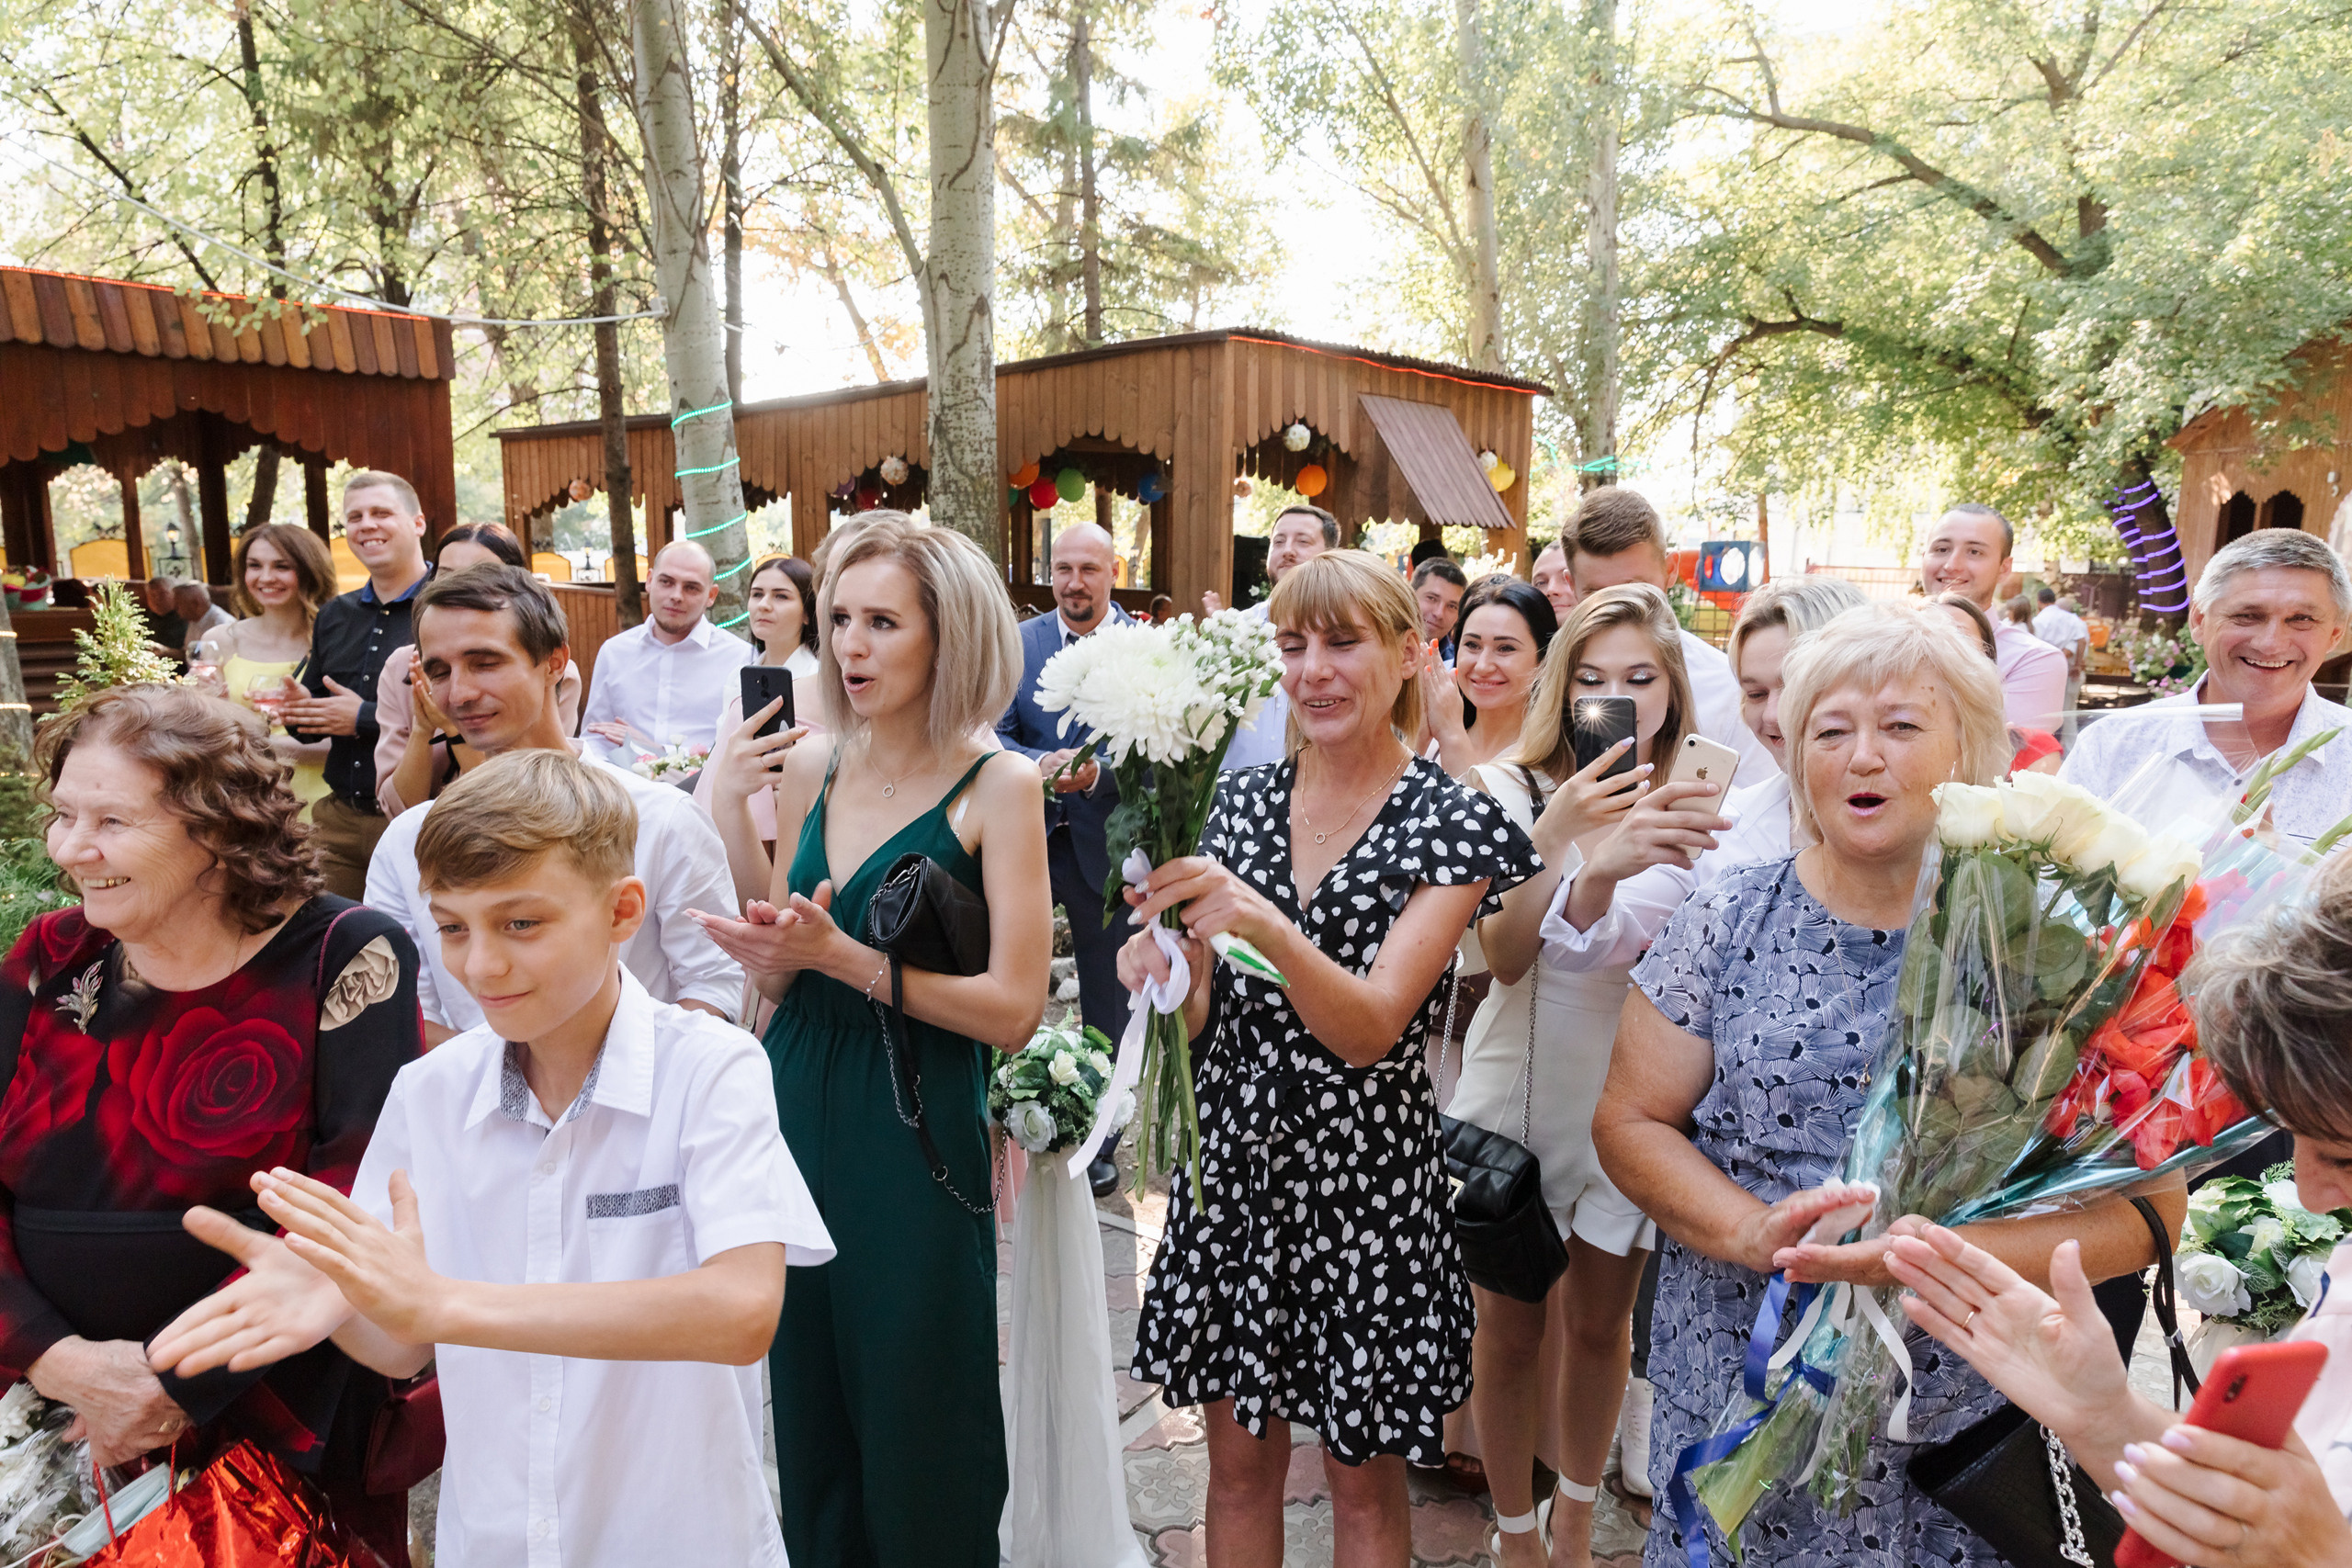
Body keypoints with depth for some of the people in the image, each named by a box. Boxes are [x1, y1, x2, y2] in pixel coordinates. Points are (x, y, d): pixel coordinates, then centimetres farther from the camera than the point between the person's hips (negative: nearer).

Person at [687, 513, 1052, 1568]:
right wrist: (770, 952, -9)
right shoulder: (811, 769, 5)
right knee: (808, 1421, 18)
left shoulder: (997, 785, -10)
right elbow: (776, 979, 13)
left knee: (918, 1441, 9)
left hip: (916, 1135, -5)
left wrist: (844, 958, -19)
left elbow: (1014, 1009, -14)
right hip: (798, 1114, 5)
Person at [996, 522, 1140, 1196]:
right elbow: (994, 734, -2)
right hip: (1026, 837, 2)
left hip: (1108, 843, -1)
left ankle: (1100, 1141, 28)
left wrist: (1099, 774, -27)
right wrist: (1041, 765, -21)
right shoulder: (1017, 643, 2)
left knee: (1107, 1003, 12)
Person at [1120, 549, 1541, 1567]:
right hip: (1234, 1165, 4)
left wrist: (1267, 925, -37)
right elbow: (1206, 1016, 6)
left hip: (1368, 1177, -3)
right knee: (1239, 1459, 17)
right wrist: (1163, 972, -16)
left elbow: (1372, 1030, -20)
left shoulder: (1450, 822, -10)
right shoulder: (1240, 801, 3)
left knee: (1364, 1482, 14)